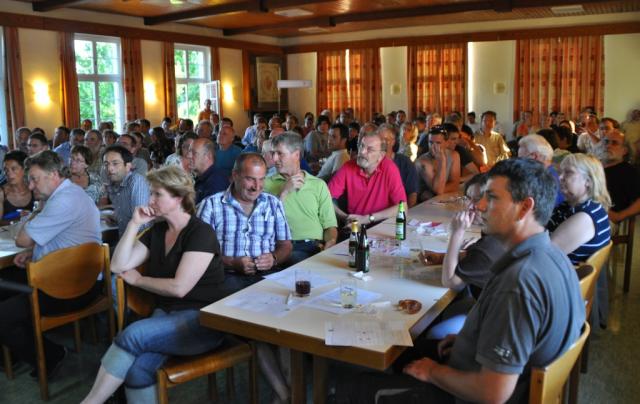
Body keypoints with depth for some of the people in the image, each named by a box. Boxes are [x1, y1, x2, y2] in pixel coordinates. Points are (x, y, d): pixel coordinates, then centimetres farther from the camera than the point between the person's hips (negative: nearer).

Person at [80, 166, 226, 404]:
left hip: (201, 320, -6)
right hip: (165, 313, 6)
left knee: (133, 334, -28)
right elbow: (118, 266, 5)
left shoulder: (201, 233, -10)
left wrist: (137, 280, -2)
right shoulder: (156, 231, 11)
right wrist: (134, 224, -1)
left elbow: (179, 287, -17)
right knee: (138, 368, -24)